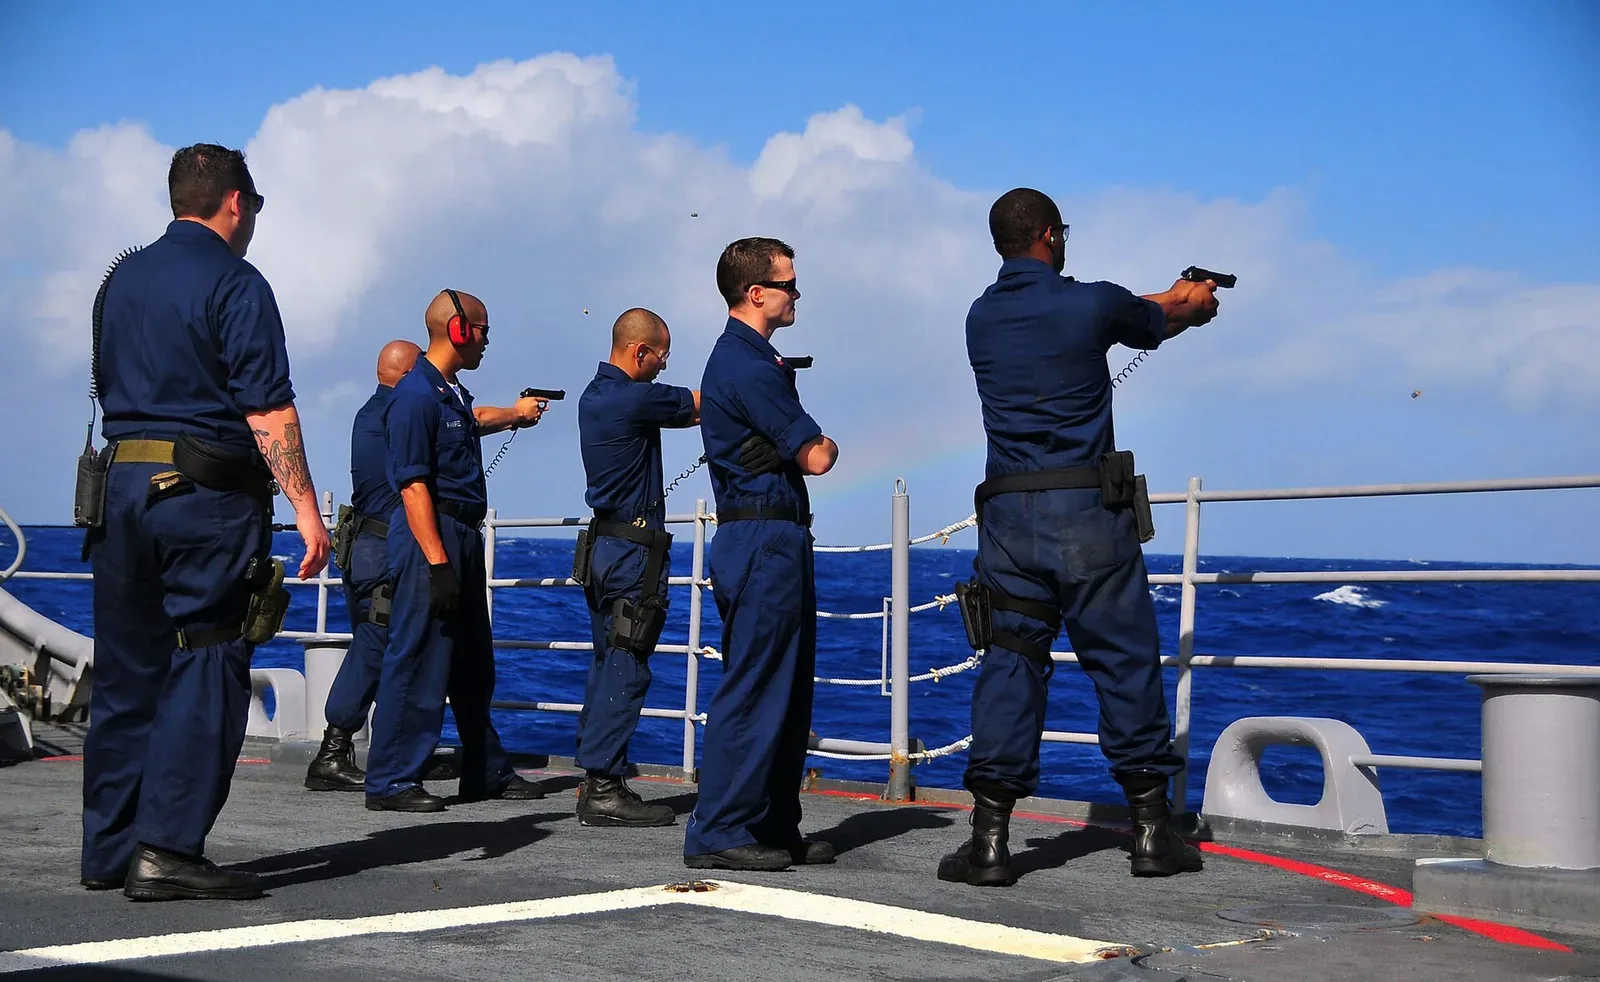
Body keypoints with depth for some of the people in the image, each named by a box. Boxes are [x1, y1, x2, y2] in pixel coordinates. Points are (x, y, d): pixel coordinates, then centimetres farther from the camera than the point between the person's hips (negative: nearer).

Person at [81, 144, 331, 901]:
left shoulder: (121, 279, 15)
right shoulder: (234, 284, -8)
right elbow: (268, 413, -14)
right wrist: (306, 510, -13)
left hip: (122, 484, 7)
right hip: (209, 494, -7)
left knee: (125, 670, 11)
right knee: (205, 670, -4)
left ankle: (109, 848, 15)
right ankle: (167, 849, -9)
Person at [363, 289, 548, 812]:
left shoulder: (453, 393, 16)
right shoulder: (415, 395, -14)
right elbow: (413, 486, -21)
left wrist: (514, 413, 62)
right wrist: (437, 562, -25)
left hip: (464, 535, 10)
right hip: (429, 534, -10)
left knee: (473, 665, 16)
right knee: (418, 661, -8)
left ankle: (487, 773, 26)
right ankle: (390, 782, -3)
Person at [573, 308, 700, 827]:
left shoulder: (594, 395, 13)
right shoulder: (634, 399, -17)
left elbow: (682, 412, 19)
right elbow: (699, 404, -4)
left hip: (603, 544, 10)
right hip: (634, 547, -10)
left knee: (609, 663, 14)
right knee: (626, 670, -7)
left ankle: (595, 781, 17)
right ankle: (604, 788, -7)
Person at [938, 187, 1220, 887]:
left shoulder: (982, 318, 10)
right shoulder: (1092, 304, -5)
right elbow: (1152, 325, 18)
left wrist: (1168, 302, 41)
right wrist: (1191, 306, 43)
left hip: (1008, 514, 4)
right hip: (1088, 513, -3)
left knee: (1009, 666, 5)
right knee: (1126, 663, 6)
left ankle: (989, 840, 1)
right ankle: (1151, 831, 13)